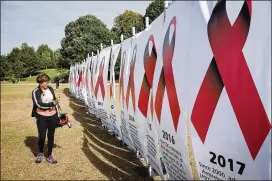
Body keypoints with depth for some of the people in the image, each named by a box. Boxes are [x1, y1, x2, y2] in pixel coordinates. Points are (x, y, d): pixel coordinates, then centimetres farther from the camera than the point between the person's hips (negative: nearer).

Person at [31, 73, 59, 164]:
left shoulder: (51, 89, 3)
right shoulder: (35, 92, -10)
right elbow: (40, 104, -20)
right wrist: (52, 103, -15)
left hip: (52, 116, 4)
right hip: (42, 117, -3)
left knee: (51, 136, 10)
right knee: (42, 137, 3)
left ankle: (49, 156, 23)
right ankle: (40, 153, 30)